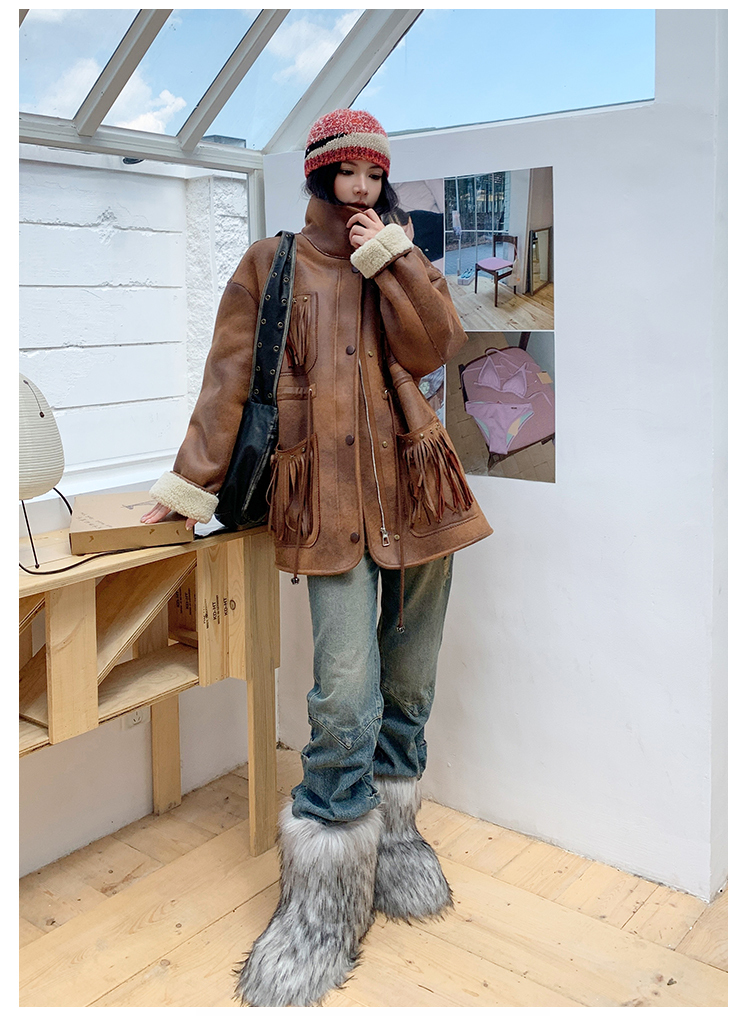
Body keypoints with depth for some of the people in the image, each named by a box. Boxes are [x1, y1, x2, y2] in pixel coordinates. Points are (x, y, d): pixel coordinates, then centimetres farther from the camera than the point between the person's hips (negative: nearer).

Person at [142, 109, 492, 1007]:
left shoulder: (404, 262, 16)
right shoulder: (271, 266, 8)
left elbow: (435, 345, -2)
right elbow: (229, 379, 5)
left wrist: (389, 257, -4)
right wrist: (191, 481, 4)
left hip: (417, 492, 4)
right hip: (330, 505, -3)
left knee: (408, 684, 11)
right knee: (345, 698, -12)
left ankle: (392, 834, 32)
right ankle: (324, 894, 5)